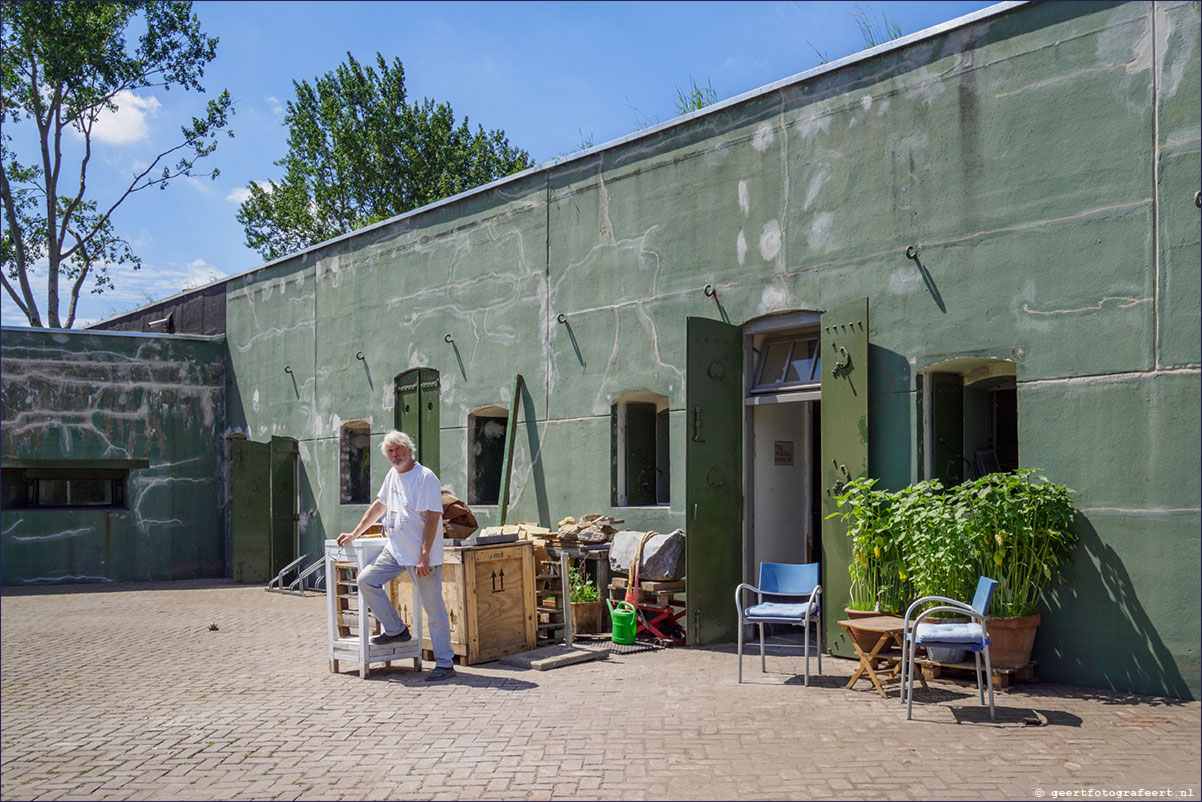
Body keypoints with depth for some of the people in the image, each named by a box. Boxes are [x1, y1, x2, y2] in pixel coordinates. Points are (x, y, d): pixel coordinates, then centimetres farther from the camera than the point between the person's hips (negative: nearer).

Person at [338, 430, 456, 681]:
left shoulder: (425, 477, -13)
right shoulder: (393, 476, 13)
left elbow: (432, 518, -18)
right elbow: (379, 506, 26)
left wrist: (424, 556, -23)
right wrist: (354, 534, 26)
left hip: (423, 556, -8)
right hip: (395, 550, 8)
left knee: (434, 609, -5)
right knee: (367, 580, 2)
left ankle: (445, 664, 2)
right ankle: (396, 630, 15)